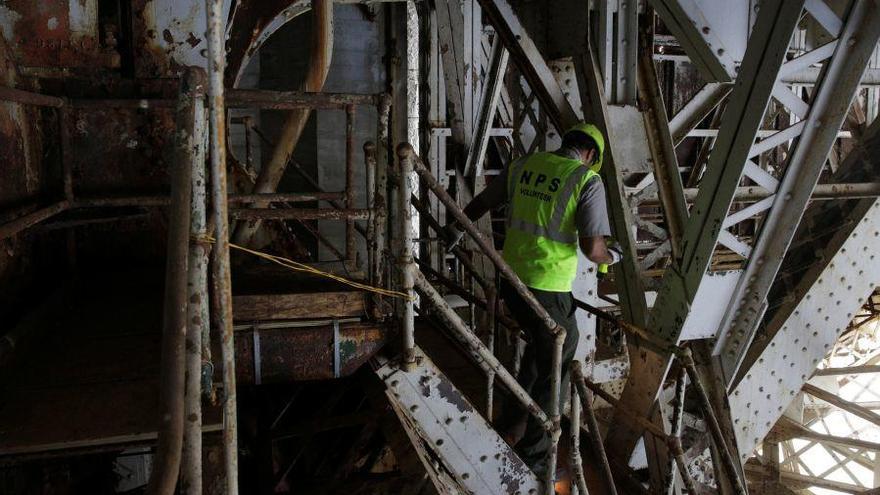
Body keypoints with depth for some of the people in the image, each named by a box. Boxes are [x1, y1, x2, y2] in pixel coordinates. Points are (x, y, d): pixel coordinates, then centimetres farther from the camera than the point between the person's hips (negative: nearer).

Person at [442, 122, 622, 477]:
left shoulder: (524, 165, 7)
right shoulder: (588, 181, -12)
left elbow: (480, 203, 18)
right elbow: (592, 249, -18)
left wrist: (456, 228, 38)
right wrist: (611, 256, 7)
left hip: (512, 279, 7)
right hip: (547, 290, -7)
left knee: (539, 345, 30)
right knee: (555, 371, 11)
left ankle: (513, 424, 35)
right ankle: (530, 458, 19)